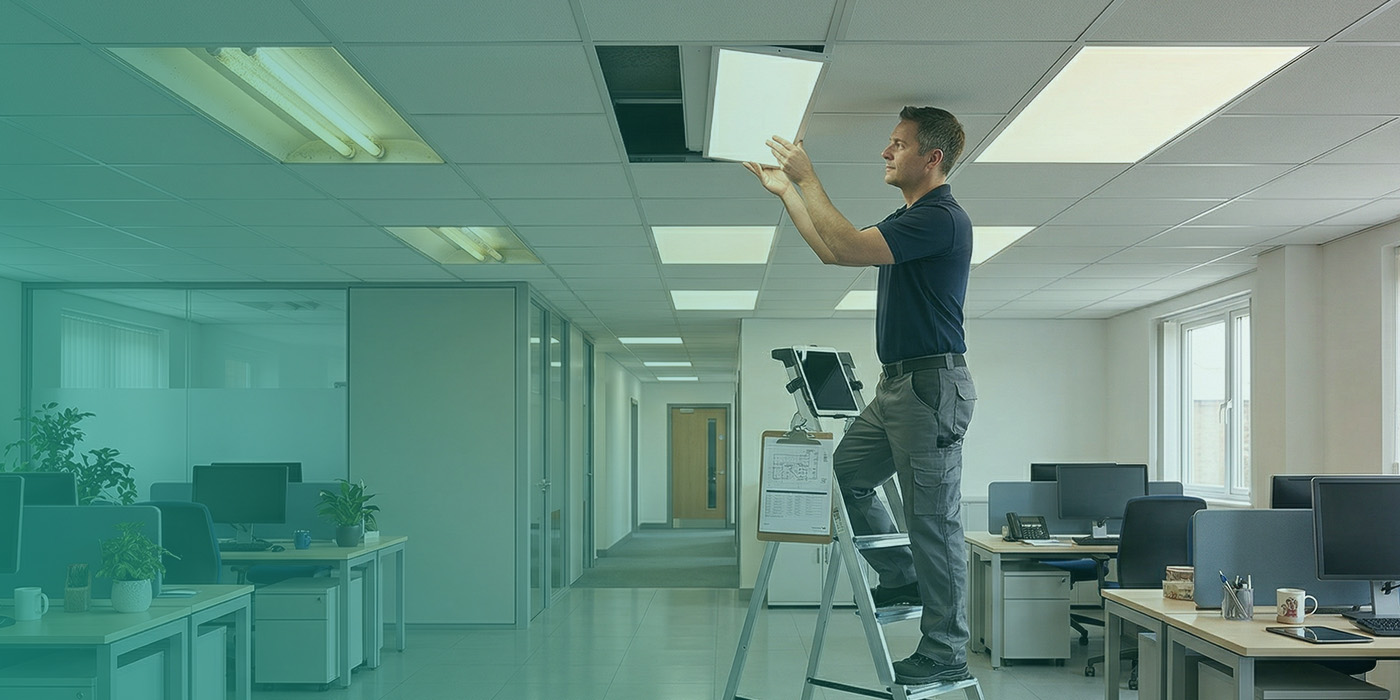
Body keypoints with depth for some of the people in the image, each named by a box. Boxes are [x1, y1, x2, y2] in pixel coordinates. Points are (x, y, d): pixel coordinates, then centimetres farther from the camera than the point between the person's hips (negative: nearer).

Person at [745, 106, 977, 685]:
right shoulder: (908, 218, 18)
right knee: (844, 476, 14)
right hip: (897, 383, 10)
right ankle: (902, 579, 24)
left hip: (932, 383, -10)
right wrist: (786, 192, 18)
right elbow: (832, 252, 23)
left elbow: (848, 247, -23)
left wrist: (807, 178, -15)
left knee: (932, 518, -6)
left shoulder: (941, 217, -15)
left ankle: (946, 653, 2)